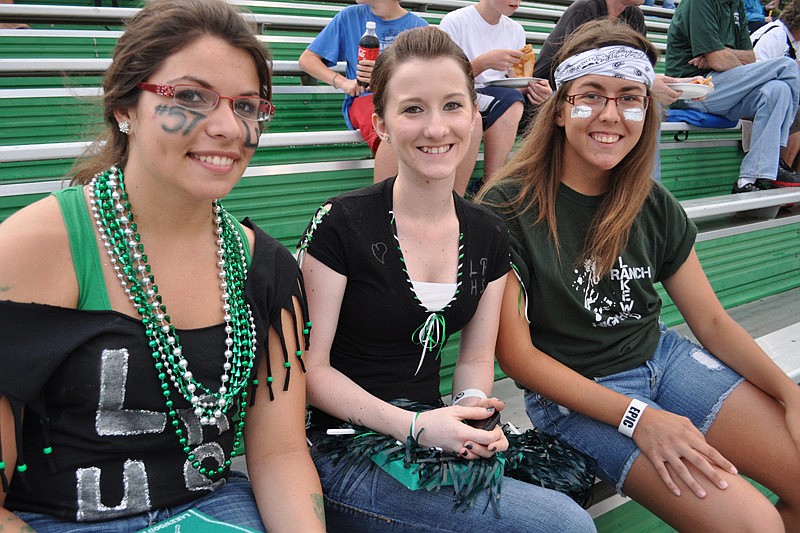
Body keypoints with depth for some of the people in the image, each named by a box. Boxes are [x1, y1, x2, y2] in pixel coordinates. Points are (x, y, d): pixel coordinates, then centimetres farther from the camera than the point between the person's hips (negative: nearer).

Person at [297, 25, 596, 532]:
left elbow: (476, 358, 11)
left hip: (437, 443, 5)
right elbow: (312, 367, -11)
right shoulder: (341, 225, -12)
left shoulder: (489, 237, 4)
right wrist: (414, 425, -21)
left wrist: (472, 408, -11)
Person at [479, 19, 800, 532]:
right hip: (574, 393, -5)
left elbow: (712, 321, 7)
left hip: (661, 357, 6)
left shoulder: (653, 204, 2)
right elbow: (516, 353, -15)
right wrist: (637, 417, -20)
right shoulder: (510, 209, -15)